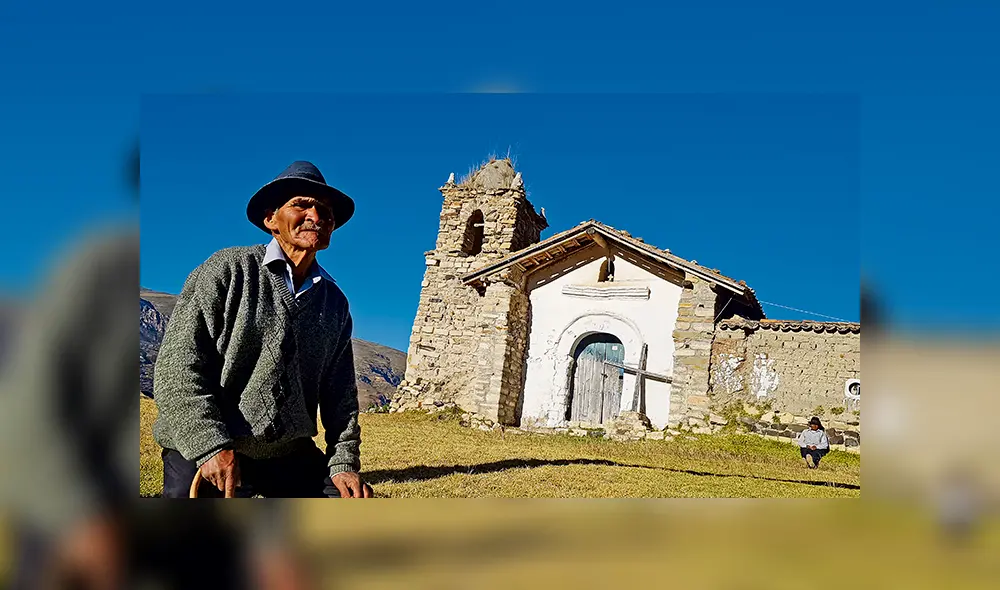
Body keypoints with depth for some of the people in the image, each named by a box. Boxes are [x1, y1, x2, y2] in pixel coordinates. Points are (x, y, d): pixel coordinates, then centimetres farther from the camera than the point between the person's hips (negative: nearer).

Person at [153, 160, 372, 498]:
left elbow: (341, 393, 12)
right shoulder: (227, 270, -5)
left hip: (290, 455, 4)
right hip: (204, 454, -4)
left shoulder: (334, 302, 10)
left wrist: (344, 461, 0)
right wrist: (210, 445, -19)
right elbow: (177, 365, -12)